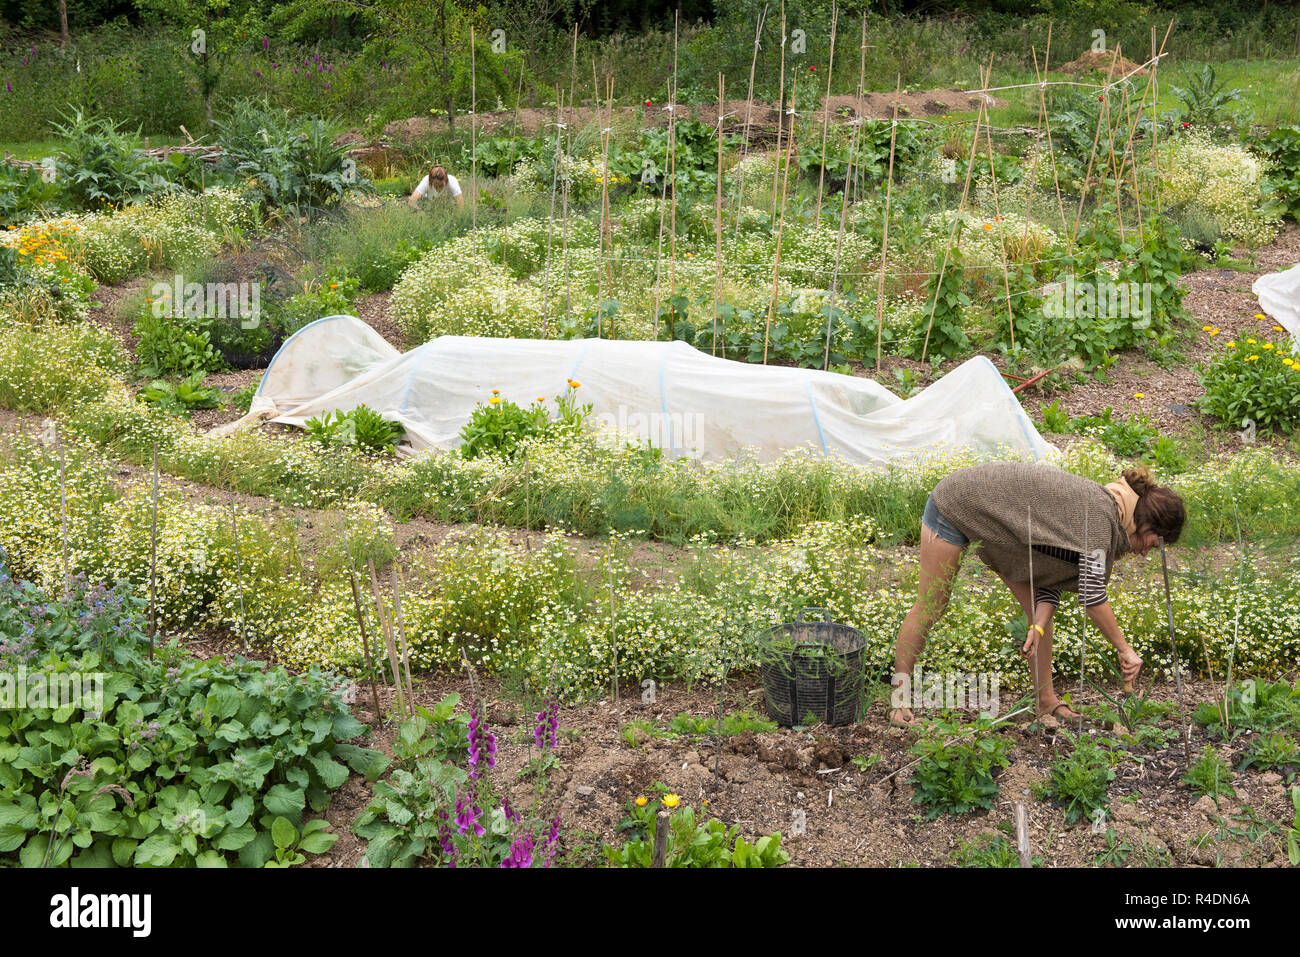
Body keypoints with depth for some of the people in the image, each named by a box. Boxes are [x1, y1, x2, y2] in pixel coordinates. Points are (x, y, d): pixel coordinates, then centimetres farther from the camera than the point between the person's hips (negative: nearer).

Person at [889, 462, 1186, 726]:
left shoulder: (1102, 507, 2)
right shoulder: (1098, 513, -25)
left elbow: (1052, 576, -1)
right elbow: (1091, 595, -27)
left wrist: (1039, 627, -15)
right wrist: (1124, 649, -18)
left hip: (995, 517, 9)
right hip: (956, 503, -9)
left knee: (1037, 609, 4)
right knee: (930, 608, -4)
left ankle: (1047, 701, 11)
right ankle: (899, 702, 5)